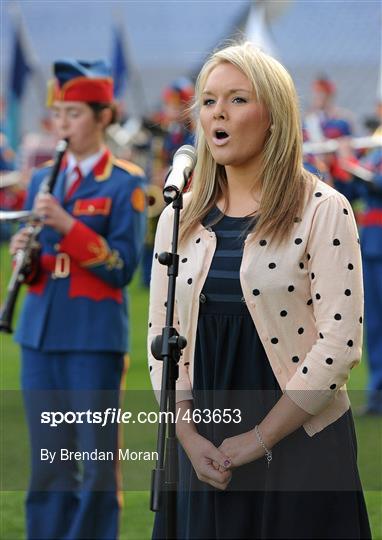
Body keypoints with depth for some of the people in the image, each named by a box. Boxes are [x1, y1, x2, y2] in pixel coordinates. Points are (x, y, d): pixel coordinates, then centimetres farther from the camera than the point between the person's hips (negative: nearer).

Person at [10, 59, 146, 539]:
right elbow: (34, 269, 15)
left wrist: (68, 225, -23)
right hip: (41, 333, 5)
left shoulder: (124, 183, -5)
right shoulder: (43, 180, 12)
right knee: (48, 460, 9)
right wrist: (24, 255, -8)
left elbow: (123, 266, -13)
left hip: (94, 336, -5)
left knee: (96, 461, 0)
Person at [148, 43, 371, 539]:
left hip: (299, 442, -4)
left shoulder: (322, 210, -7)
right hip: (201, 449, 4)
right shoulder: (180, 218, 8)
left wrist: (259, 439, -14)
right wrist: (189, 437, -5)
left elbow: (339, 344, -13)